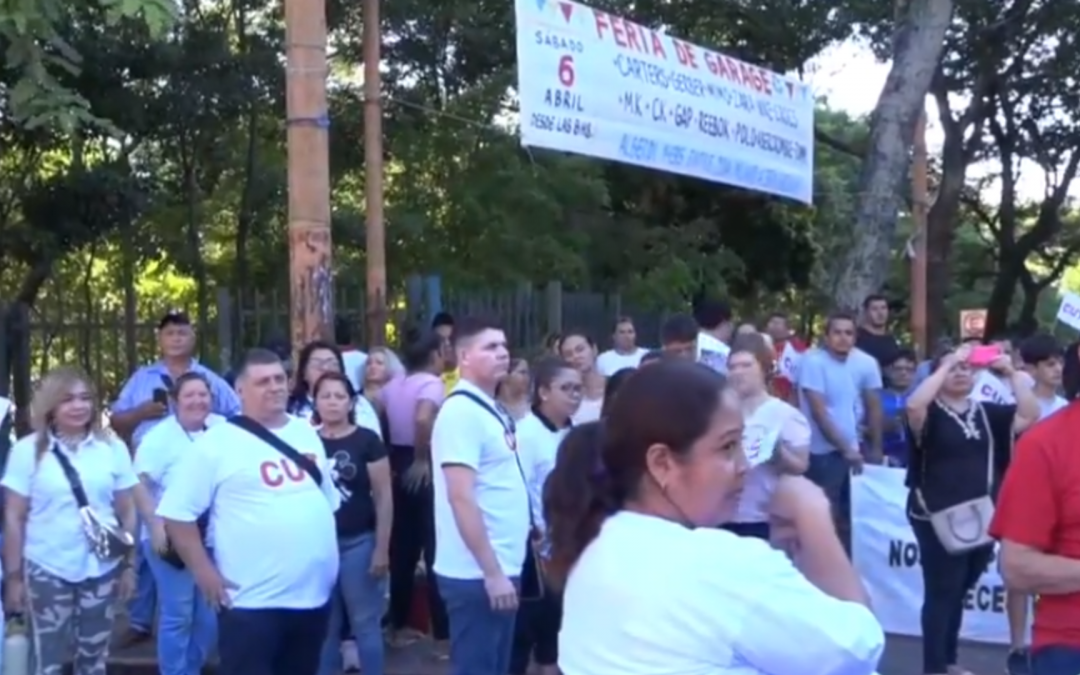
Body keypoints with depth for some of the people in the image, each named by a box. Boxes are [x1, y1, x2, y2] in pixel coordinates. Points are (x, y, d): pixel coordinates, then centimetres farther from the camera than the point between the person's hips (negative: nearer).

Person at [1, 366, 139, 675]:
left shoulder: (113, 447, 1)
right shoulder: (28, 450, -4)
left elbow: (127, 512, 7)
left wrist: (129, 565, 6)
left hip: (101, 570, 2)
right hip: (46, 571, -2)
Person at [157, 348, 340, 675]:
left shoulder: (307, 434, 11)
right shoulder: (217, 444, -9)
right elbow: (176, 513, -11)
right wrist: (204, 573, -13)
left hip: (313, 593, 6)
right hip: (252, 601, -6)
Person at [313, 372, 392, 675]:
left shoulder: (367, 441, -5)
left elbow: (384, 498, -5)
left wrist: (382, 549, -8)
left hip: (358, 543, -3)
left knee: (365, 623, 4)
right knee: (325, 626, 12)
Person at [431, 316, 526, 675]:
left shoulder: (492, 411, 12)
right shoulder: (462, 412, -16)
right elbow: (461, 497, -22)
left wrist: (503, 569, 16)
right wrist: (492, 572, -22)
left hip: (502, 567, 9)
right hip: (477, 573, -9)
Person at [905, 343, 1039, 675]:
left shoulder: (987, 412, 9)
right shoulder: (931, 413, -5)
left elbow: (1029, 415, -1)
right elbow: (913, 404, -28)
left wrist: (1012, 374, -10)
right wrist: (948, 363, -23)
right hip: (937, 519, -5)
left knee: (958, 592, 16)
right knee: (941, 592, -4)